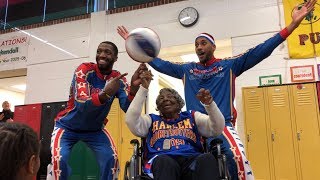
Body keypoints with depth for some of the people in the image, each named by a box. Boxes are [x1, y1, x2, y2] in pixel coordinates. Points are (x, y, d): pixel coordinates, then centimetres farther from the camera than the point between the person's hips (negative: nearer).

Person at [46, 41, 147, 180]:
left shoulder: (118, 79, -11)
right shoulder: (85, 70, -22)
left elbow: (128, 109, -25)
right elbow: (81, 105, -35)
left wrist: (134, 87, -44)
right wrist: (105, 94, -53)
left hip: (95, 129, 3)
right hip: (68, 126, -3)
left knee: (111, 158, -12)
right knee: (59, 159, -23)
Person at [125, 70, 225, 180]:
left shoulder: (192, 117, 26)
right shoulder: (151, 120, 24)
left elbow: (217, 129, 12)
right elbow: (131, 121, 4)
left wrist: (209, 104, -6)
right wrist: (143, 88, 0)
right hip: (161, 161, -1)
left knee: (208, 159, -34)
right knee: (165, 161, -38)